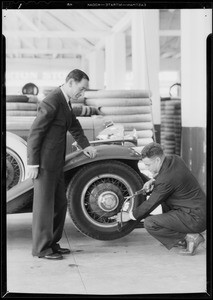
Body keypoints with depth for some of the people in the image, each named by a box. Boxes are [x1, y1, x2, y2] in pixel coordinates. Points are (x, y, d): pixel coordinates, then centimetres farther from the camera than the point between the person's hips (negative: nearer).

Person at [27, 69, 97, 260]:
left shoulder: (65, 101, 10)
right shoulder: (51, 103, -20)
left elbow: (74, 125, 18)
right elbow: (35, 133, -20)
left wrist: (85, 145, 3)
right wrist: (33, 163, -19)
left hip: (56, 162, 10)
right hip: (44, 162, -10)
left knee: (60, 203, 15)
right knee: (44, 205, -1)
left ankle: (52, 243, 26)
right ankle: (41, 248, 9)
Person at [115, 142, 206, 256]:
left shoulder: (166, 181, -22)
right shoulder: (174, 159, 2)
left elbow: (151, 204, -12)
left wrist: (129, 216, 3)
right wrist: (153, 180, 3)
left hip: (195, 219, -10)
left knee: (149, 223, -17)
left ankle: (189, 237, -8)